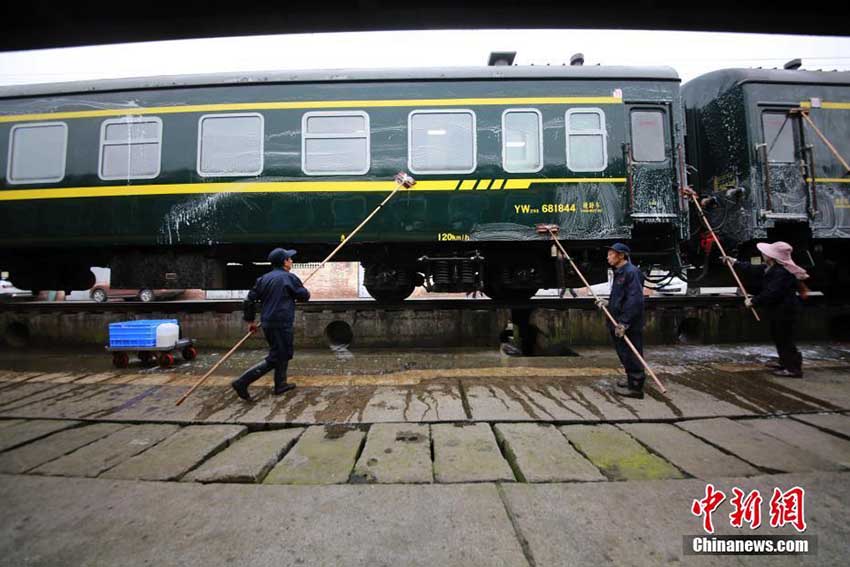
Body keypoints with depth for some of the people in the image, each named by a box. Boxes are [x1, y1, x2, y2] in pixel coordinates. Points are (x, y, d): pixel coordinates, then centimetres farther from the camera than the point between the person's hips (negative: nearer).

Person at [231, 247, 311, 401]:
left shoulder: (264, 279, 9)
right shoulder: (289, 277, -9)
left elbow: (249, 299, 7)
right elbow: (305, 296, 0)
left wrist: (250, 320, 16)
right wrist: (298, 292, 22)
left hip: (267, 323, 8)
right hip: (281, 324, -8)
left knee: (284, 354, 22)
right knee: (275, 359, -3)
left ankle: (280, 384, 31)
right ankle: (242, 382, -9)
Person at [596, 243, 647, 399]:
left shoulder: (631, 272, -17)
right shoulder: (619, 273, 15)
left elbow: (635, 300, -24)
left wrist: (624, 323, -25)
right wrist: (608, 303, 11)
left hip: (628, 326, -10)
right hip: (619, 323, 10)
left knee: (631, 355, -1)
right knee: (625, 354, 20)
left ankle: (635, 388, 10)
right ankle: (632, 380, 35)